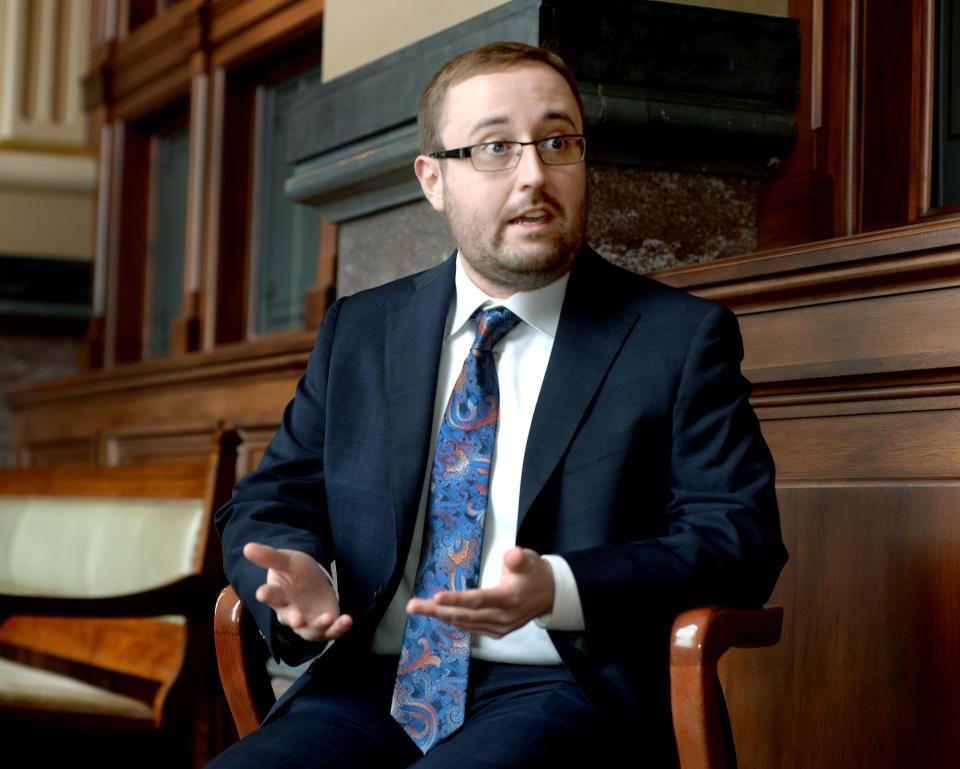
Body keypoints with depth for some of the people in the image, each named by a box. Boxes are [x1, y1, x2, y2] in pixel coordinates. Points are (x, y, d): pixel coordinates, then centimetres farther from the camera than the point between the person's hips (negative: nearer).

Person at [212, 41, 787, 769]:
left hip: (563, 689, -4)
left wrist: (557, 589, -20)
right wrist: (302, 577, -8)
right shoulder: (358, 331, 16)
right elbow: (269, 504, 17)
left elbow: (739, 539, -3)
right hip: (372, 688, 4)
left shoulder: (684, 337, 5)